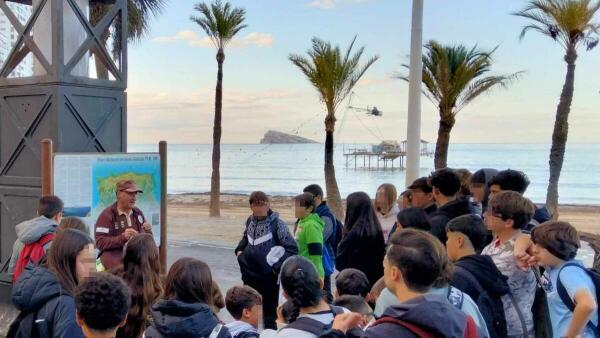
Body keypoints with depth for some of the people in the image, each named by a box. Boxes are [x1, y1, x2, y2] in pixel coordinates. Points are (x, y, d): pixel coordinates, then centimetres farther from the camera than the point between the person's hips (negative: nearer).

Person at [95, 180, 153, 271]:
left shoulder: (138, 213, 12)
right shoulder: (107, 215, -4)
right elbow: (100, 243, -12)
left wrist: (147, 232, -5)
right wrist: (123, 237, -24)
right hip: (113, 254, -5)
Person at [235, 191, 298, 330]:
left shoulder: (277, 223, -13)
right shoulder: (250, 221, 4)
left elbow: (292, 248, -12)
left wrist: (278, 267, -15)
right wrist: (239, 250, 8)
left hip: (269, 276, -6)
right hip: (249, 274, 6)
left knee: (269, 313, 6)